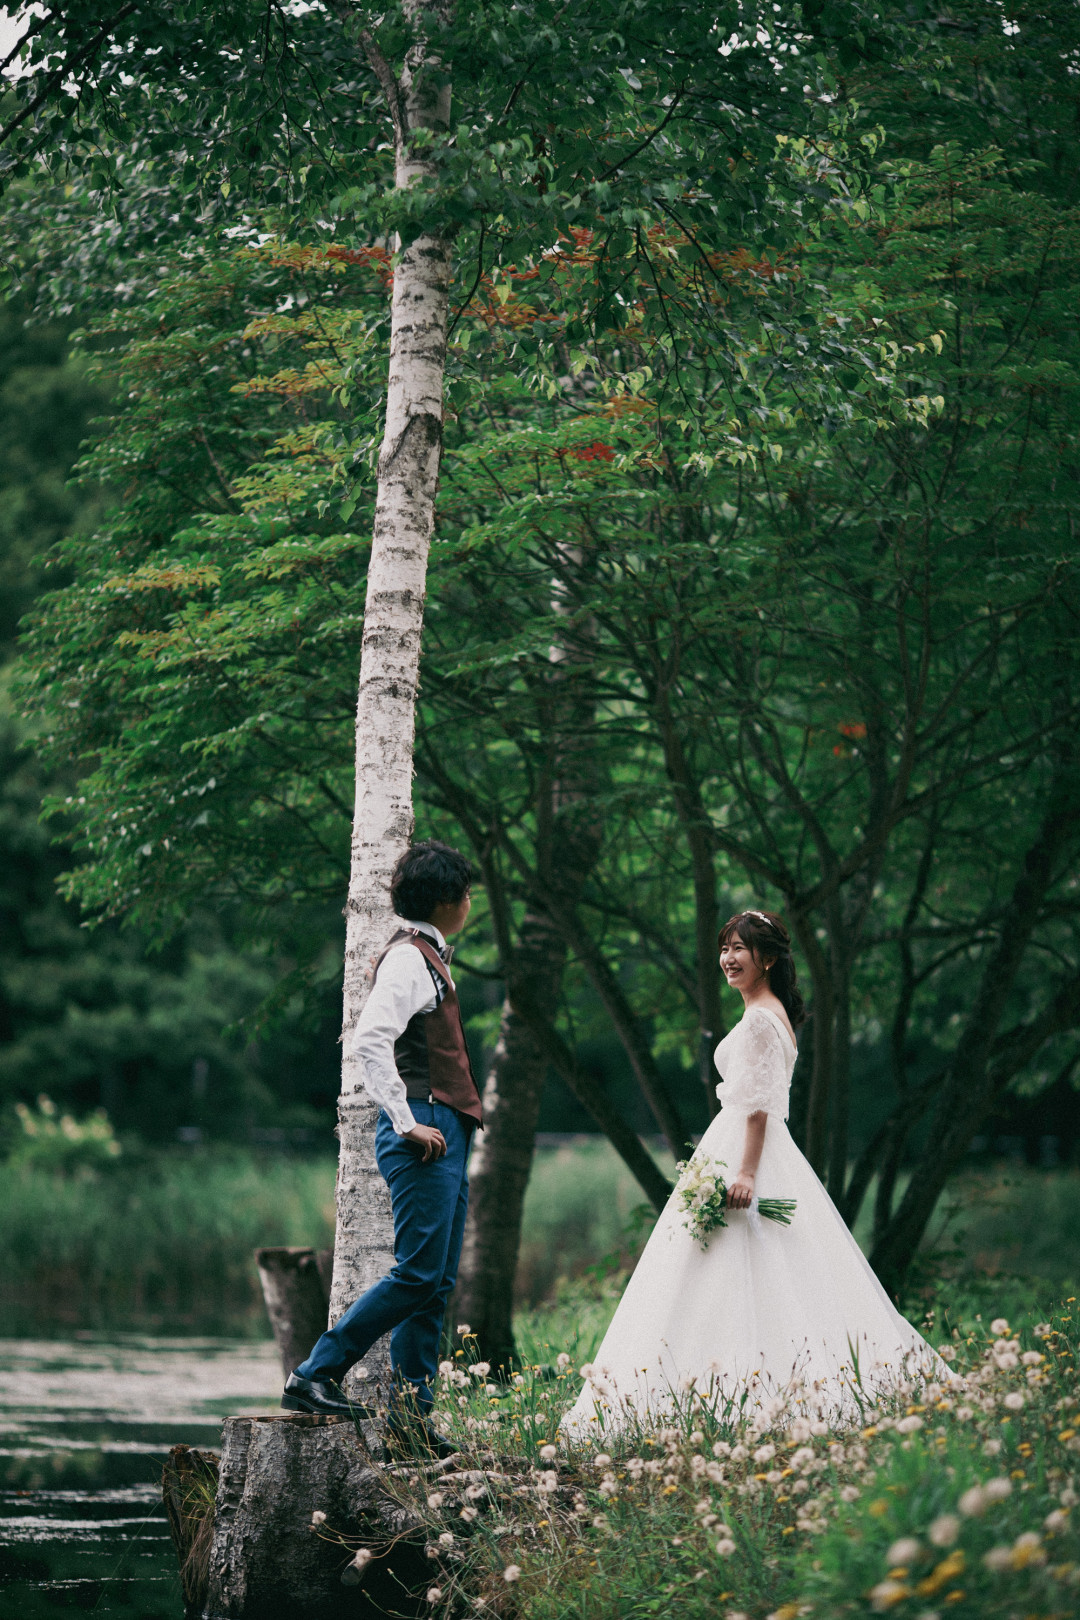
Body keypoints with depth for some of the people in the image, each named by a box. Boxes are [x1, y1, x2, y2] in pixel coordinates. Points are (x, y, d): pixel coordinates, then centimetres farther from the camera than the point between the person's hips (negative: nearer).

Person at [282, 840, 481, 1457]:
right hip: (425, 1136, -10)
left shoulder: (430, 957, 20)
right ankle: (316, 1375, -7)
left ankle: (413, 1418, 8)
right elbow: (370, 1042, -23)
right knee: (419, 1273, -12)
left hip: (445, 1134, 10)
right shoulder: (409, 958, -11)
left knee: (438, 1281, 7)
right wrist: (408, 1125, -22)